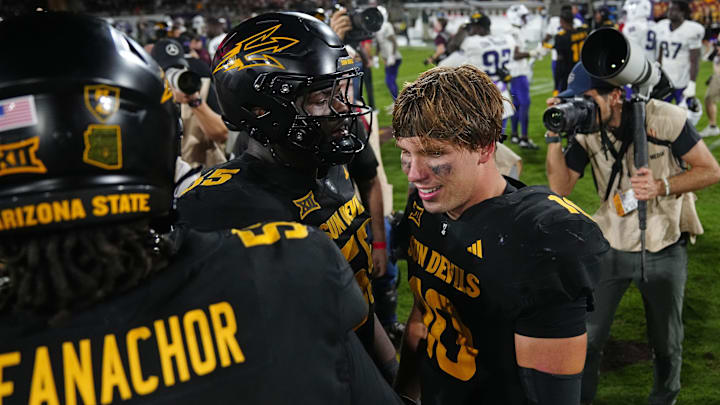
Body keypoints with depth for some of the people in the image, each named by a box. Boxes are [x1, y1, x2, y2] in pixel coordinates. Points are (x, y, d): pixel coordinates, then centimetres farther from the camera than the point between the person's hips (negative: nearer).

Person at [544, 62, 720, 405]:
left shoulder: (664, 118, -17)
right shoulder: (586, 130, -7)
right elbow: (560, 187, -9)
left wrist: (661, 187, -27)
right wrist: (554, 135, -19)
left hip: (664, 249, -2)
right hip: (610, 245, 2)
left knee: (666, 342, 15)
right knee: (586, 336, 2)